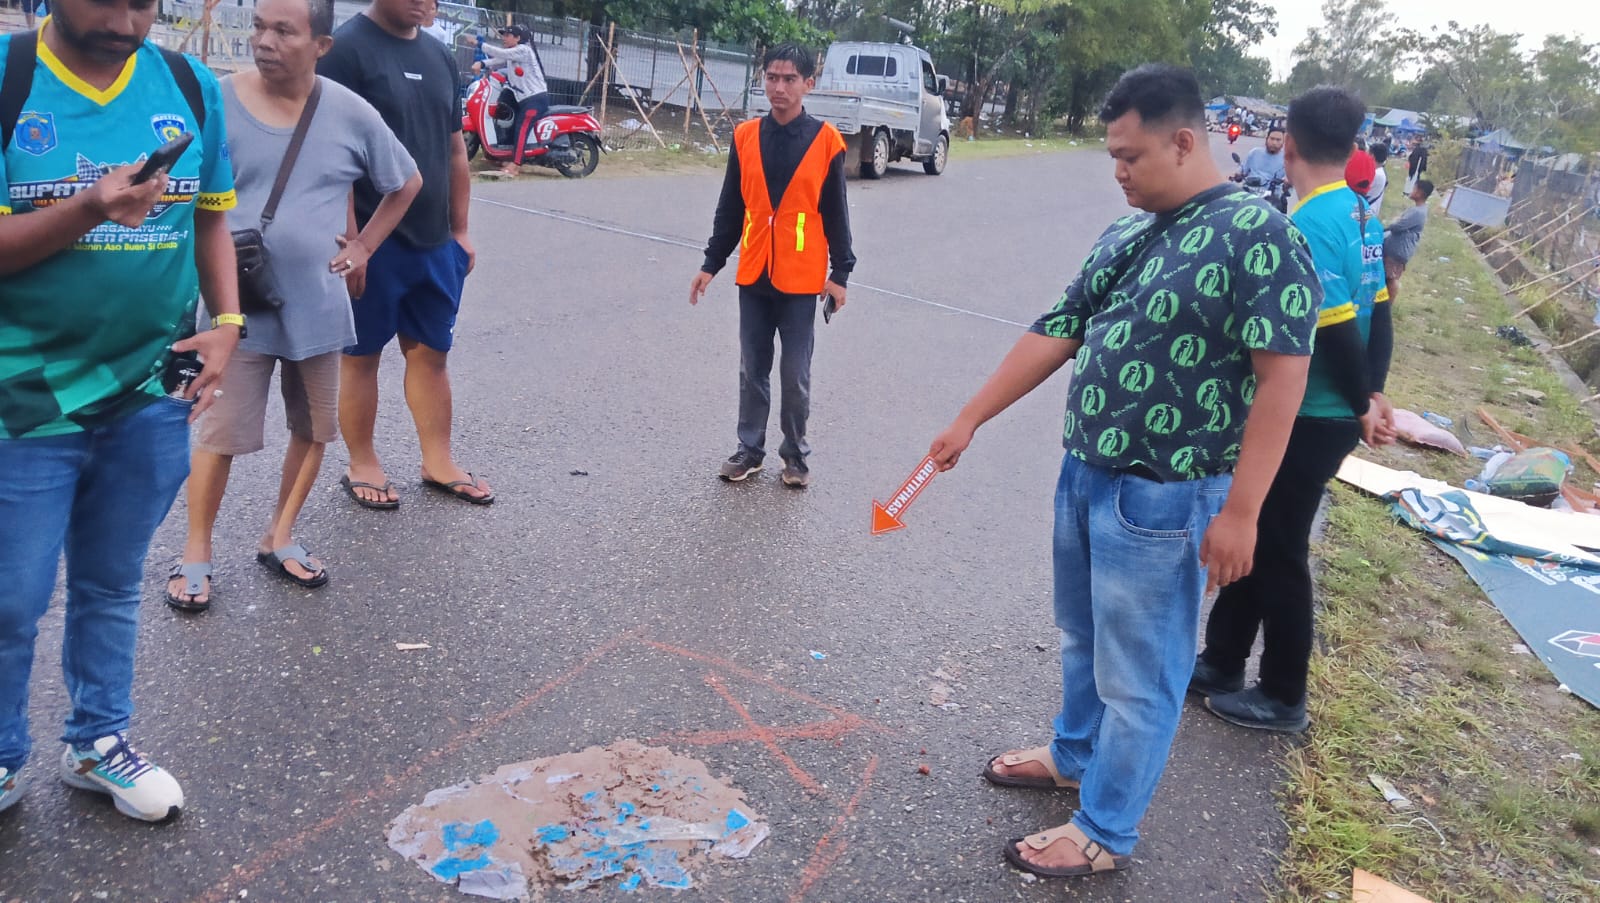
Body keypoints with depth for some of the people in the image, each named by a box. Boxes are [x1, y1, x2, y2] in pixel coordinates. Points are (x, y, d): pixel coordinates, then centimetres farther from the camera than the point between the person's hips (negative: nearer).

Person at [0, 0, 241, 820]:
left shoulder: (190, 86, 2)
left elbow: (211, 221, 9)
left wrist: (225, 324, -4)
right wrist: (87, 213, -27)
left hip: (152, 393, 3)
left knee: (111, 588, 17)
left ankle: (98, 743, 35)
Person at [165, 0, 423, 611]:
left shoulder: (352, 114, -4)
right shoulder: (217, 102, -8)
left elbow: (407, 183, 11)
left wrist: (363, 246, 5)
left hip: (317, 307, 3)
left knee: (314, 429, 12)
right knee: (221, 433, 2)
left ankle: (278, 538, 31)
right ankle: (196, 553, 20)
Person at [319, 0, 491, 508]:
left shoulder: (439, 57, 12)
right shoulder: (347, 48, -9)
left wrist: (459, 231, 14)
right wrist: (349, 239, -19)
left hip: (435, 242, 6)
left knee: (431, 352, 11)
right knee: (362, 354, 7)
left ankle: (438, 463, 21)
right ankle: (362, 465, 19)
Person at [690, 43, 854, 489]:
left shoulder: (826, 140, -4)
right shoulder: (745, 135, 3)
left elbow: (835, 213, -1)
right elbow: (729, 209, 8)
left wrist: (840, 272, -3)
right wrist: (711, 264, 7)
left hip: (801, 278, -3)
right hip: (753, 274, 3)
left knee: (796, 374, 5)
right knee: (752, 370, 11)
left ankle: (795, 453, 21)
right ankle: (750, 448, 24)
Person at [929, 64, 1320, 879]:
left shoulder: (1255, 236, -16)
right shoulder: (1124, 235, 9)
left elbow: (1282, 378, -18)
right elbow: (1054, 334, 12)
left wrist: (1238, 511, -20)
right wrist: (968, 421, 12)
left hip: (1160, 500, -8)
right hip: (1083, 476, 8)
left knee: (1138, 672, 7)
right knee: (1084, 638, 24)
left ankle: (1105, 831, 22)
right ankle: (1075, 755, 46)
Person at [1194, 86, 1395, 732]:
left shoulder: (1308, 226, -22)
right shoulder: (1362, 216, 7)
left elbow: (1337, 331, -23)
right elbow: (1377, 315, 8)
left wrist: (1362, 407, -9)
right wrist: (1372, 398, 4)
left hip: (1307, 420, -9)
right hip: (1335, 415, 9)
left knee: (1279, 552, 5)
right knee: (1253, 535, 18)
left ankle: (1283, 698, 22)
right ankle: (1222, 663, 32)